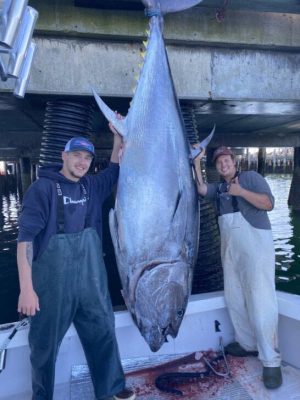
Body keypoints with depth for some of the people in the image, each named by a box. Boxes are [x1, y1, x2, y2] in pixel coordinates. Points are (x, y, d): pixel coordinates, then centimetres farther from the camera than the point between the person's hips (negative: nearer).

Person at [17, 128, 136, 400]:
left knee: (103, 333, 15)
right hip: (53, 280, -5)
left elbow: (115, 170, 18)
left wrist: (118, 135, 5)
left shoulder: (92, 186, 6)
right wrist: (26, 288, -18)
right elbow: (26, 237, -14)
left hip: (92, 277, 5)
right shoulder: (43, 188, -10)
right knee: (45, 343, 13)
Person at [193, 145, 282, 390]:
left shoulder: (251, 177, 5)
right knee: (234, 297, 9)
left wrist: (241, 191, -14)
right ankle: (247, 344, 24)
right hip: (229, 247, 6)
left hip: (255, 243, -6)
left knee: (260, 300, -8)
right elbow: (201, 189, -1)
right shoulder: (218, 188, 19)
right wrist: (197, 163, -4)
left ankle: (271, 361, 0)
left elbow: (269, 203, -5)